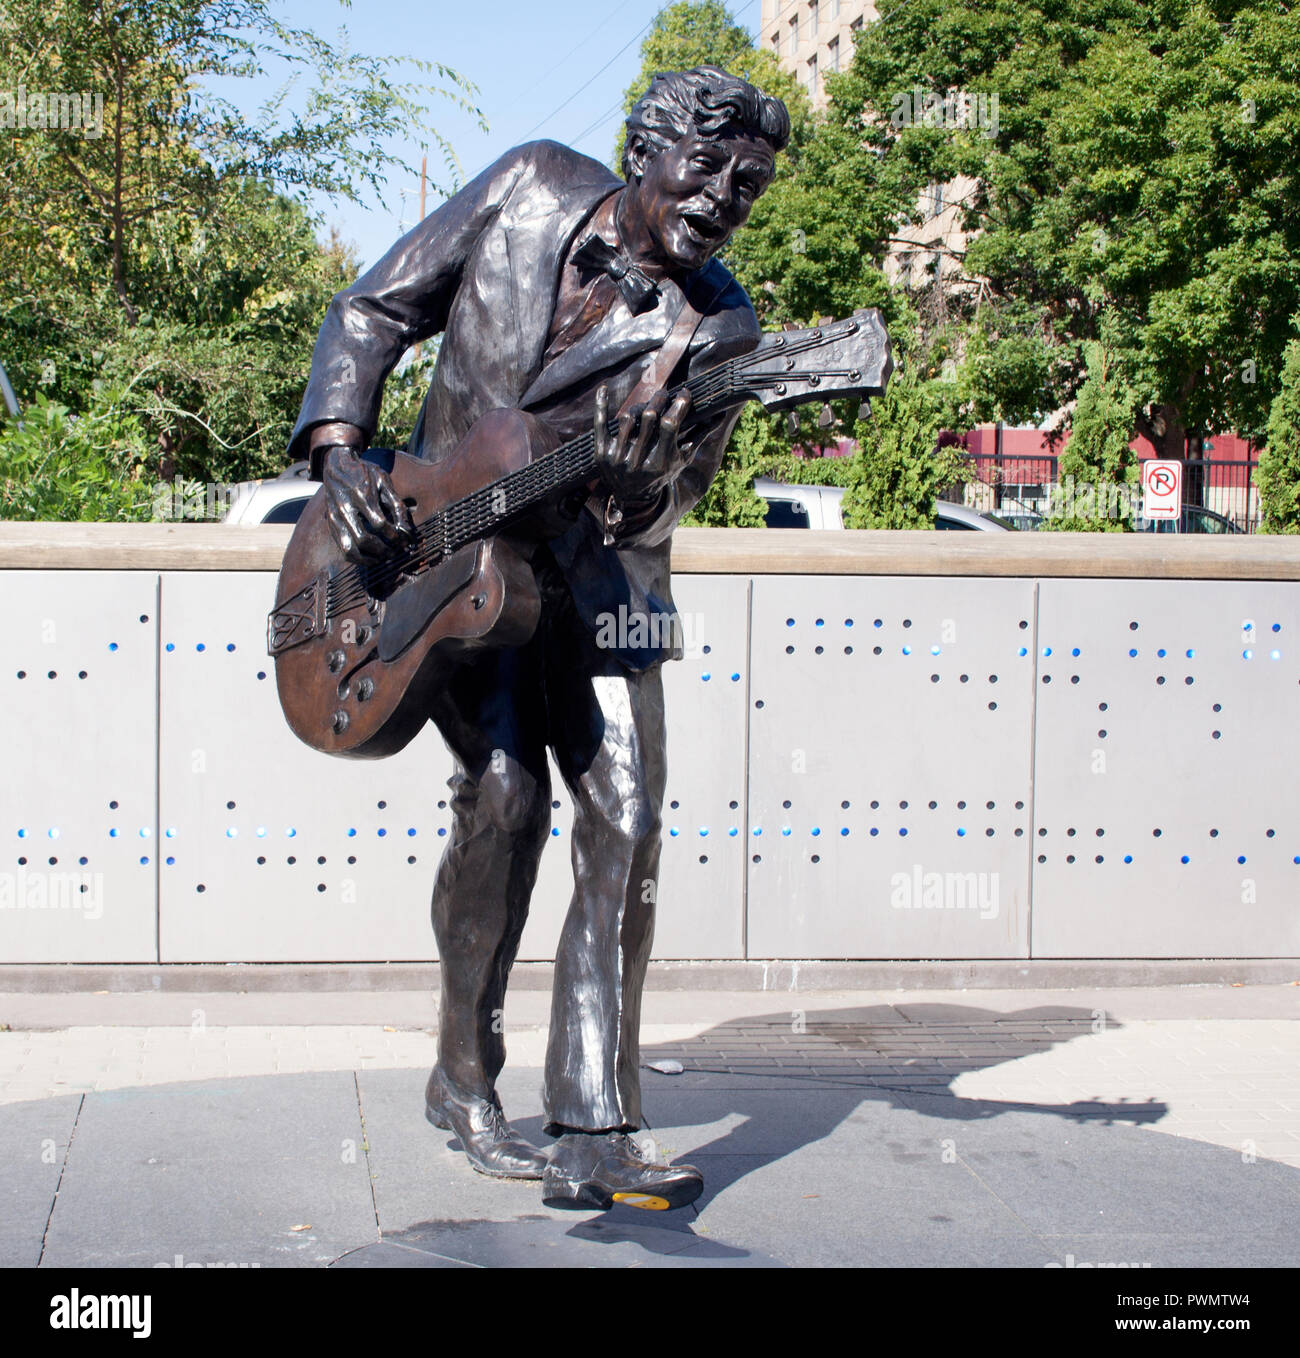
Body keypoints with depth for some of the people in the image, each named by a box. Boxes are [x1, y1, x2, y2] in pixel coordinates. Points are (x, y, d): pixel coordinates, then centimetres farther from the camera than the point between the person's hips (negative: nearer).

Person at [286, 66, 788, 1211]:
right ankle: (464, 1076, 1)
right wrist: (339, 453, -10)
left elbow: (648, 522, -8)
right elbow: (375, 311, 3)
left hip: (596, 575, 2)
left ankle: (593, 1135, -7)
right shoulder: (532, 189, -2)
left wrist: (640, 477, -32)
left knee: (625, 824, -11)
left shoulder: (719, 329, -4)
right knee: (505, 792, -18)